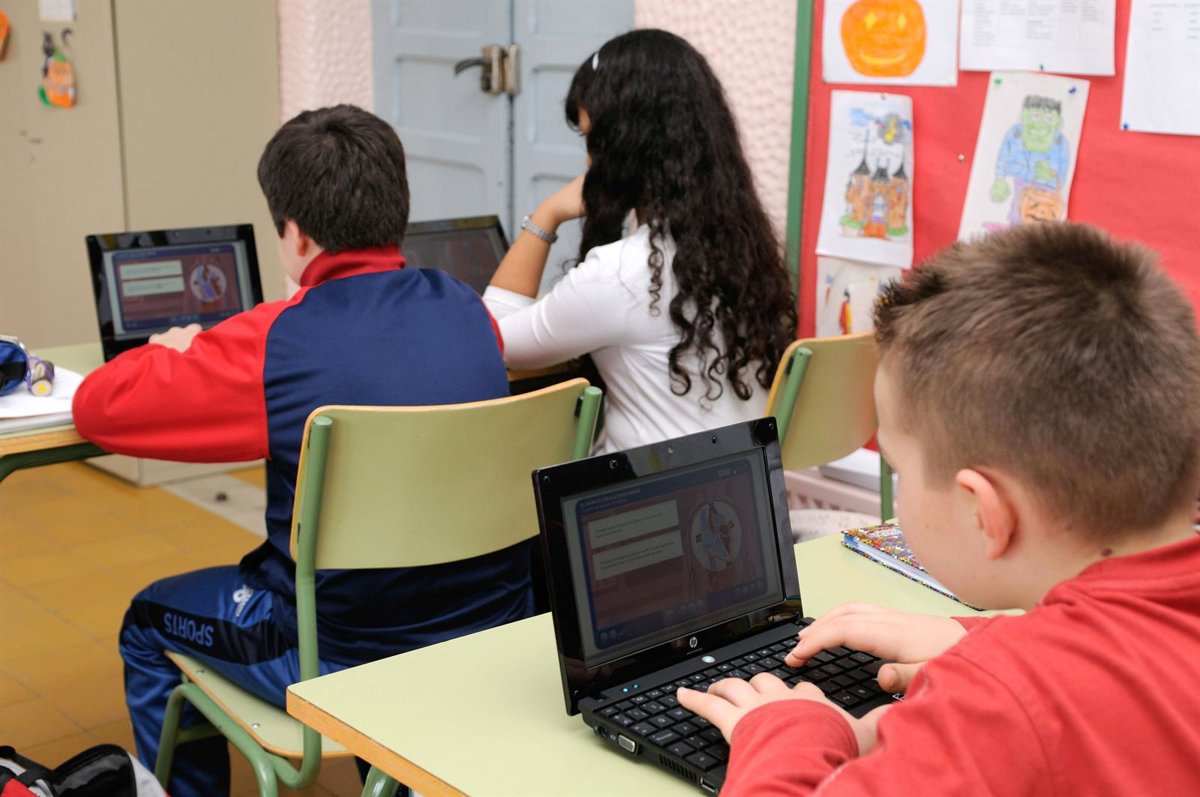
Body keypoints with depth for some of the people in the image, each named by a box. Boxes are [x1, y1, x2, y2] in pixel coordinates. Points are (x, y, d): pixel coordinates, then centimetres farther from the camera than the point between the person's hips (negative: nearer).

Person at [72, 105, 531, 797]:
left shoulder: (273, 345, -20)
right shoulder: (467, 311, -5)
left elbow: (97, 406, -9)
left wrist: (174, 353, 11)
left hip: (349, 661, -5)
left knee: (148, 623, 23)